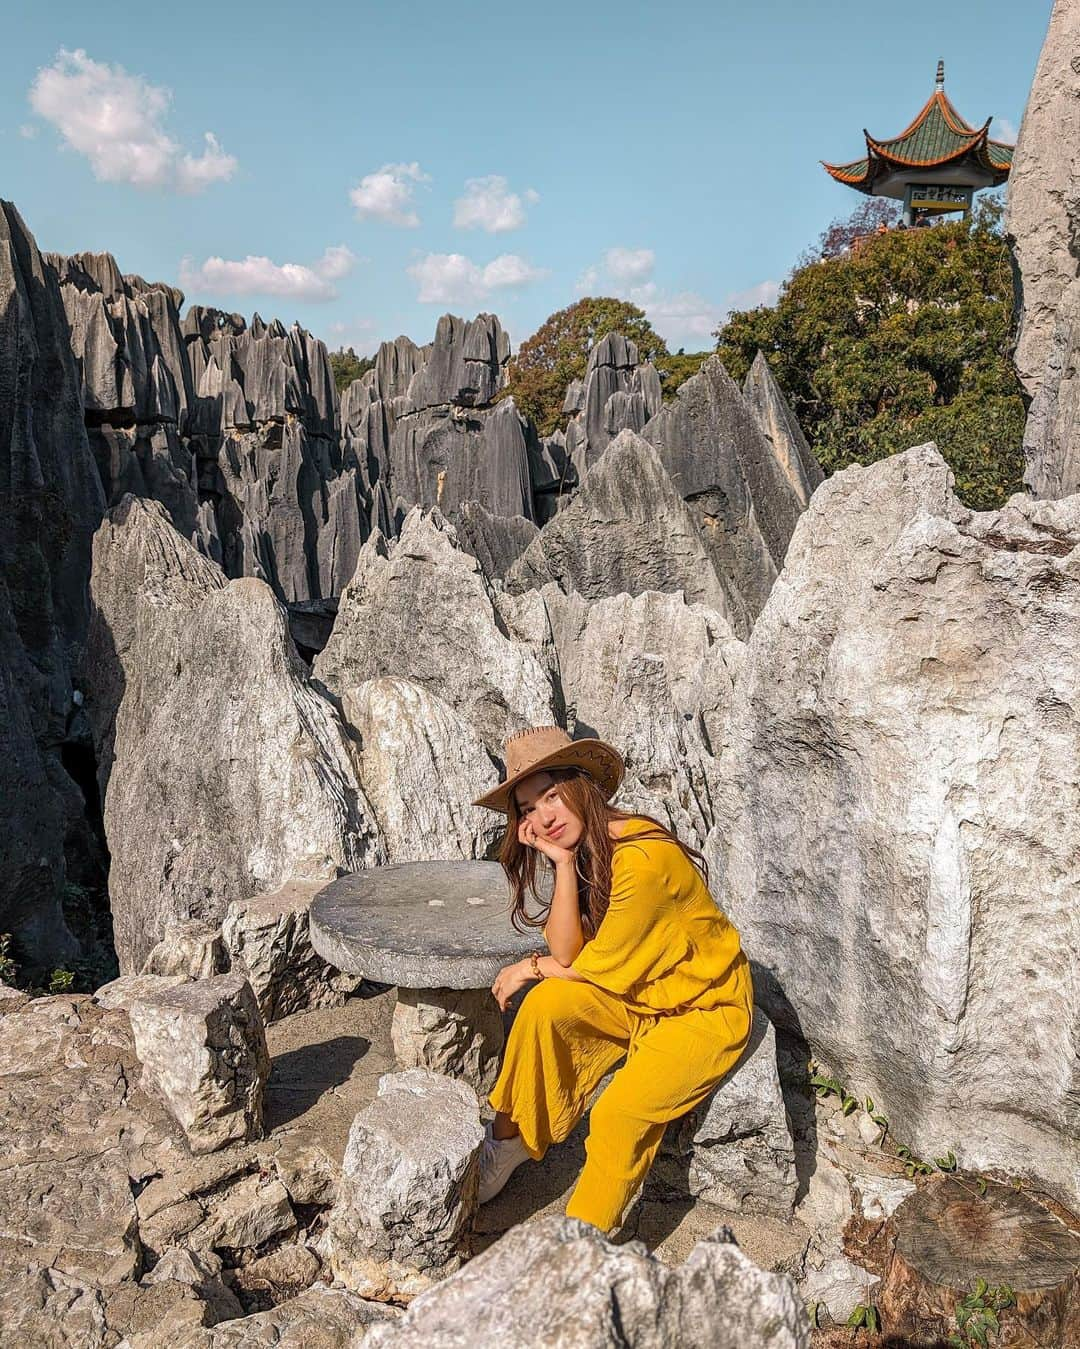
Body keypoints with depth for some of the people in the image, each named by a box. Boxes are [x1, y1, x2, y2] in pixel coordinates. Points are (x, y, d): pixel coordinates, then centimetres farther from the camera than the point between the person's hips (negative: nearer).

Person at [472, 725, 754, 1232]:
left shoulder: (643, 858, -30)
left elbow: (602, 967, -20)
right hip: (638, 995, 7)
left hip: (706, 1008, -7)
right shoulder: (578, 849, -4)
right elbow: (566, 952, -13)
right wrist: (564, 864, -22)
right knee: (546, 1003, -17)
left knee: (619, 1114, -23)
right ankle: (508, 1142, -1)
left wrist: (530, 968, -5)